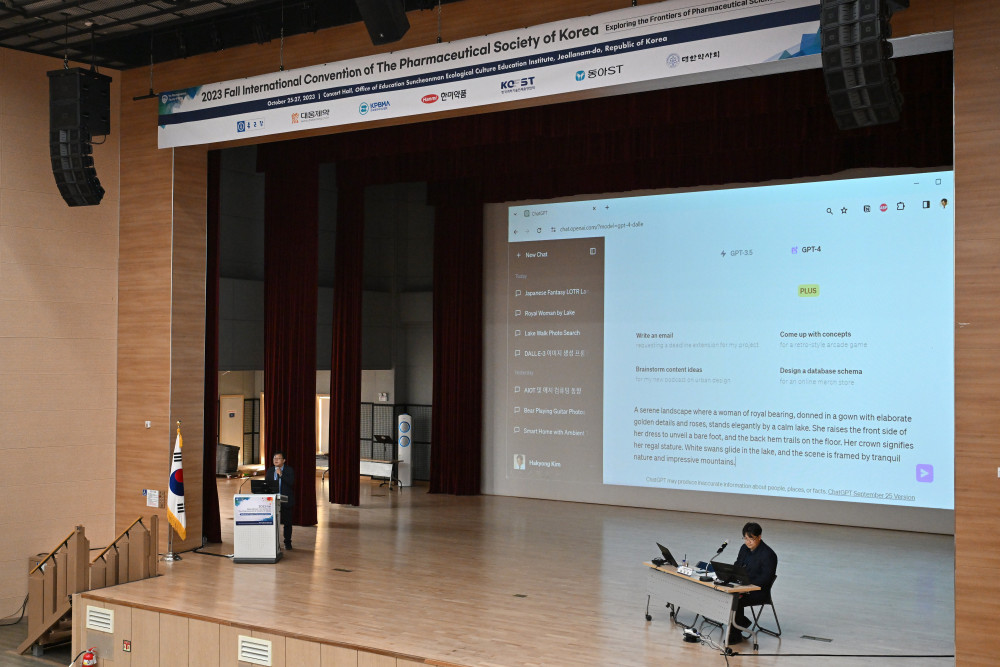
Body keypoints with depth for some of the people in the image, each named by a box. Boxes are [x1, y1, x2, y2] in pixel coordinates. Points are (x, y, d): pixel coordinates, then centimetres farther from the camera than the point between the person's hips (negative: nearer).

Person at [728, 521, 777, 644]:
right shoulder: (744, 548, 11)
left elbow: (766, 578, -18)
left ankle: (735, 635, -11)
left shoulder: (768, 554, -13)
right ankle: (743, 622, 6)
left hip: (759, 592, -7)